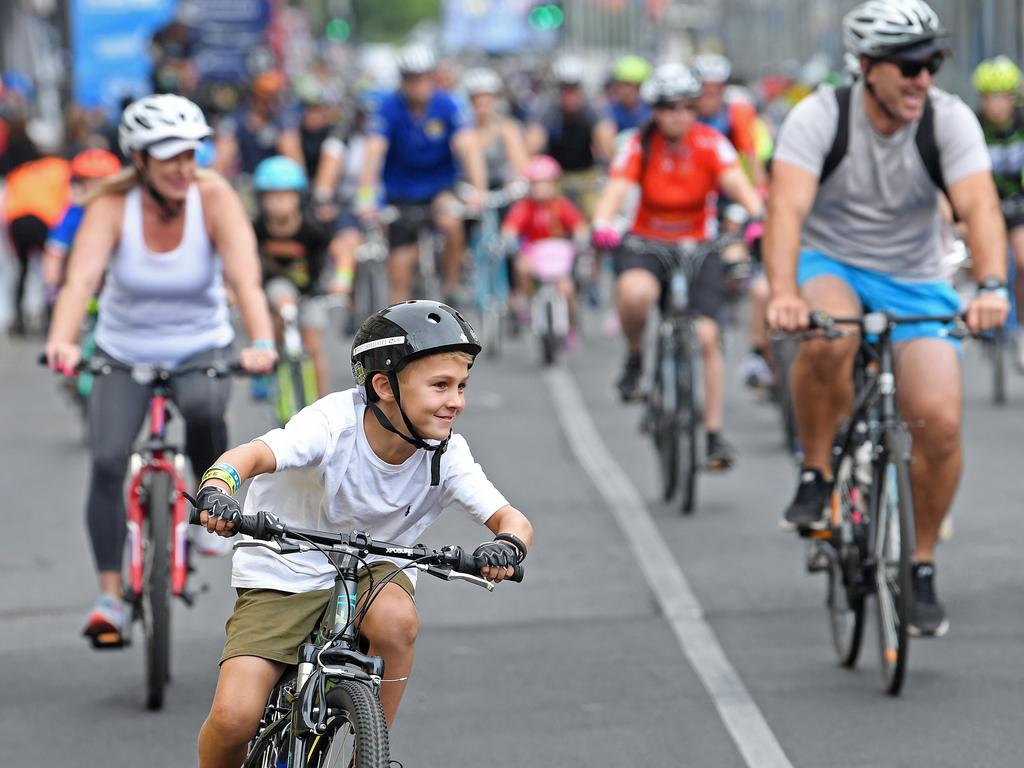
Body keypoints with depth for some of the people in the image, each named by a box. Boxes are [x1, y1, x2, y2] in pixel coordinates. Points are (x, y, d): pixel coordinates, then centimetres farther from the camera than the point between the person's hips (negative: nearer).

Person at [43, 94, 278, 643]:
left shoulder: (214, 198, -18)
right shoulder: (112, 205, -18)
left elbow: (244, 277, -31)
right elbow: (81, 277, -33)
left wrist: (261, 343, -49)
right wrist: (61, 341, -52)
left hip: (201, 346, -1)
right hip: (123, 351, 1)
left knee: (204, 410, -34)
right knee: (107, 461, -18)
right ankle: (109, 595, -9)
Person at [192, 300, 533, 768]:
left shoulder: (446, 455, -14)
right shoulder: (335, 425, -25)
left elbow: (511, 519, -21)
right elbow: (253, 455, -39)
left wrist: (507, 545, -46)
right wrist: (216, 489, -62)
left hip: (369, 570, 3)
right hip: (283, 576, -3)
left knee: (396, 620, -34)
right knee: (234, 718, -20)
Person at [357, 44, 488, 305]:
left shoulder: (445, 105, -14)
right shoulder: (390, 107, -17)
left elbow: (468, 146, -23)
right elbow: (374, 151, -25)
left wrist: (478, 190, -38)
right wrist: (366, 198, -38)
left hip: (440, 185, 0)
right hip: (401, 192, 0)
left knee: (451, 223, -31)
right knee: (400, 277, -5)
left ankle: (452, 289, -11)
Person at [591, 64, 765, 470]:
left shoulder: (710, 144, -11)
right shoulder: (639, 147, -12)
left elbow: (738, 185, -24)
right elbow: (615, 192, -24)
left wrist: (759, 217, -45)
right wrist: (602, 225, -45)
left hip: (698, 246, 1)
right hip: (646, 244, -1)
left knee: (707, 337, -11)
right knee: (634, 292, -36)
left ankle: (715, 434, 1)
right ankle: (636, 358, -6)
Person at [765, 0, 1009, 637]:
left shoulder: (950, 120, -14)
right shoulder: (819, 117, -19)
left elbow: (980, 206, -27)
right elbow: (787, 208, -32)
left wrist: (992, 287, -46)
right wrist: (783, 294, -50)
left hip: (915, 282, 2)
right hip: (831, 265, -2)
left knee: (940, 423, -17)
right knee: (828, 341, -38)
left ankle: (921, 567, 6)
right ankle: (816, 476, -13)